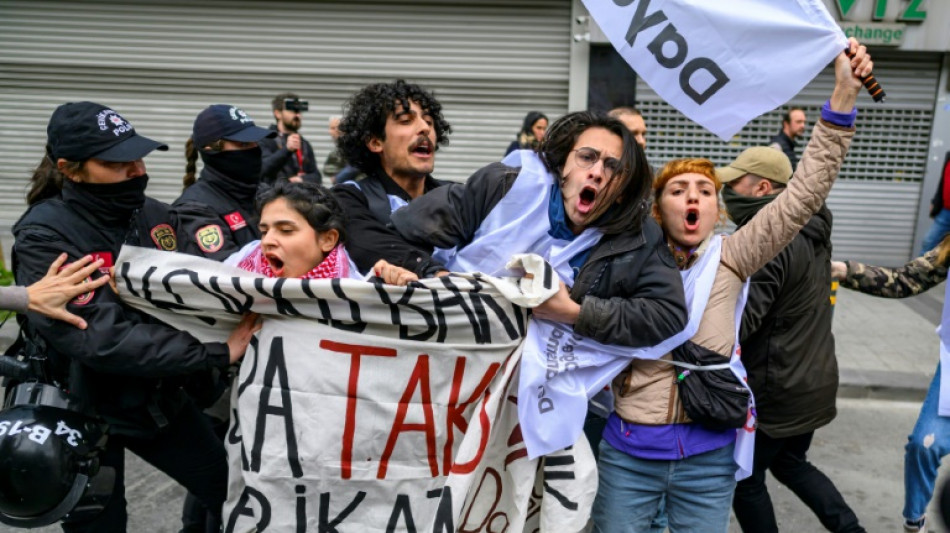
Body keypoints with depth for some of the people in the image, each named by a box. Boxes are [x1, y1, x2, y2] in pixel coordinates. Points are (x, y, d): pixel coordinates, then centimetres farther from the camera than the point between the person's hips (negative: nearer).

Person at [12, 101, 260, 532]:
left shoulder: (155, 215, -5)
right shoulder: (44, 235, -21)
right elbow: (100, 339, -31)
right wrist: (215, 353, -34)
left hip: (159, 399, 5)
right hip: (83, 414, -4)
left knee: (233, 491, 11)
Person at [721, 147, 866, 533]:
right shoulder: (809, 229, 5)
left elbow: (736, 323, -27)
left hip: (774, 391, -9)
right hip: (812, 380, 9)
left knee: (745, 480, 11)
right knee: (790, 463, 28)